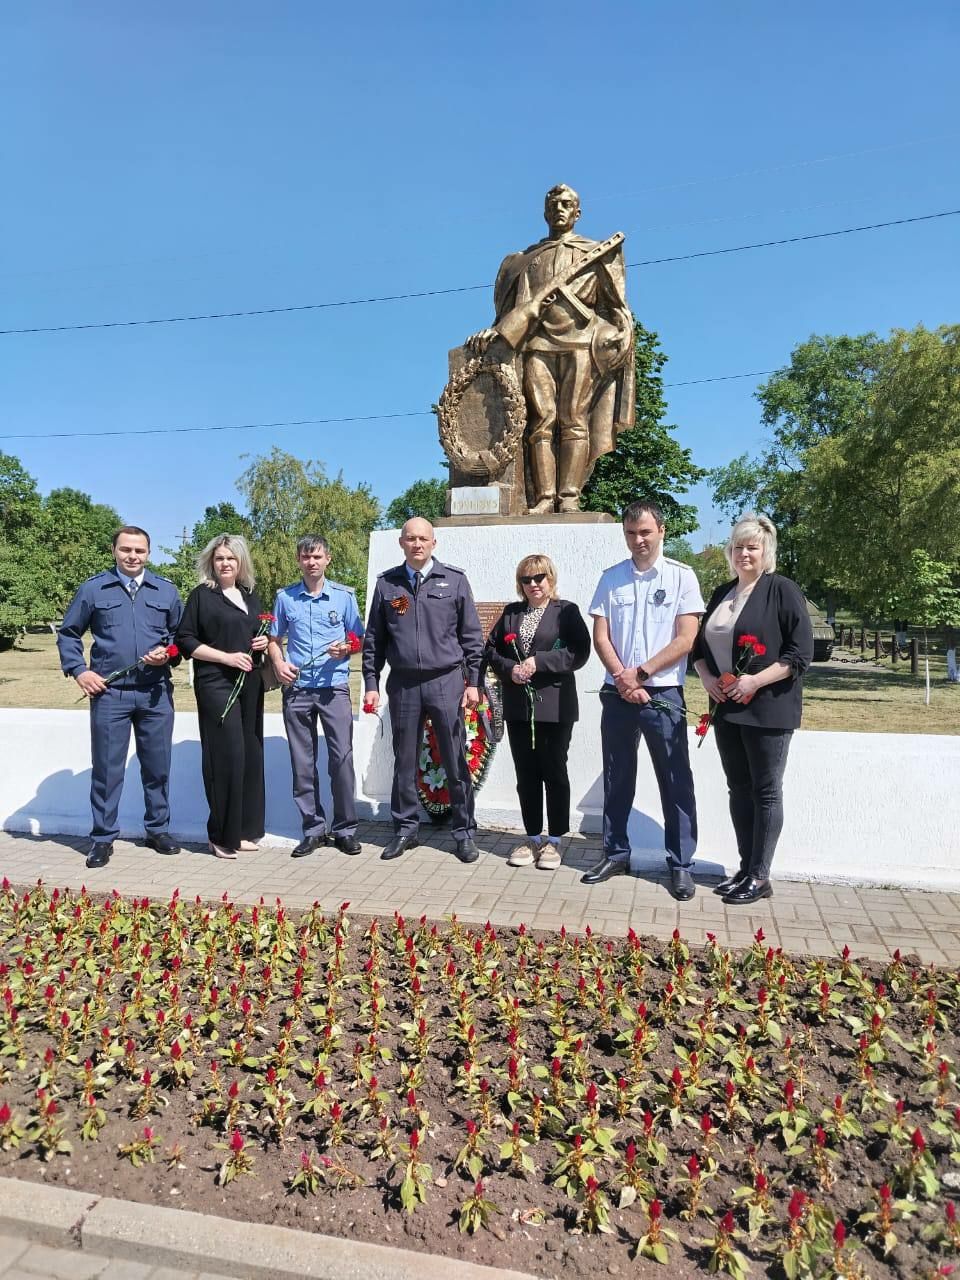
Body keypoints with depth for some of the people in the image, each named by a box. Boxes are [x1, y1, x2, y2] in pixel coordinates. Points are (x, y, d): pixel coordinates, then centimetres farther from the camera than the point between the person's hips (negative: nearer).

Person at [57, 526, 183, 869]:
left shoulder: (166, 590, 8)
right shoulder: (93, 588, 4)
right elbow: (68, 634, 9)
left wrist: (169, 655, -6)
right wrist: (78, 671, -2)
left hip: (156, 693, 2)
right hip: (109, 692, -1)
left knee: (157, 766, 10)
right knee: (106, 768, 4)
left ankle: (158, 830, 24)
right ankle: (103, 838, 16)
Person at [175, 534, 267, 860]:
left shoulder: (251, 597, 16)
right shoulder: (201, 596, 0)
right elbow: (185, 640, -5)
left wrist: (265, 641, 4)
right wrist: (227, 657, -14)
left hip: (250, 684, 6)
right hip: (216, 684, -6)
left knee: (250, 754, 5)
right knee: (227, 755, -9)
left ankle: (243, 830, 15)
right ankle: (221, 835, 3)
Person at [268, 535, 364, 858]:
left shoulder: (344, 595, 3)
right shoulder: (285, 597, 7)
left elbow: (359, 639, 8)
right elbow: (274, 638, 16)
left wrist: (345, 648, -13)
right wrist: (278, 664, -2)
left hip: (335, 686, -2)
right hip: (296, 688, 2)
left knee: (342, 758, -4)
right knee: (302, 762, 7)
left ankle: (345, 828, 9)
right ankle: (313, 828, 18)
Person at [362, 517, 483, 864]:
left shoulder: (454, 580, 2)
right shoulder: (386, 583, 7)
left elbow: (471, 636, 3)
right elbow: (373, 639, 10)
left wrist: (473, 682, -1)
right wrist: (371, 683, 6)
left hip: (446, 682, -2)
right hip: (403, 685, 2)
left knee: (456, 762, 3)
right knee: (404, 762, 10)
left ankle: (464, 832, 16)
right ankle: (405, 829, 24)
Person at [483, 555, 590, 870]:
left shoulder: (566, 611, -1)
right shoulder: (510, 613, 13)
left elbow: (579, 652, -12)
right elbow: (491, 649, 12)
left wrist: (538, 661, -18)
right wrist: (509, 669, -7)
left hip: (554, 706, -4)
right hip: (518, 706, 4)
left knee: (554, 773, 5)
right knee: (526, 775, 10)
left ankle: (554, 841, 17)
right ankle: (533, 838, 23)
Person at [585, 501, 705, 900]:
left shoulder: (681, 576, -2)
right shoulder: (611, 578, 7)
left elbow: (685, 640, -8)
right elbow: (600, 636, 2)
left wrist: (641, 674, -11)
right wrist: (624, 680, -10)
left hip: (663, 693, -3)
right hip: (617, 693, 3)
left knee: (675, 781, 3)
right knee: (616, 777, 12)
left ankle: (681, 864, 15)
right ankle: (616, 854, 25)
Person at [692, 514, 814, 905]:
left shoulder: (783, 590, -6)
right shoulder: (721, 594, 14)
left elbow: (801, 653, -12)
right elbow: (701, 646, 18)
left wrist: (756, 681, -19)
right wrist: (706, 677, -1)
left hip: (767, 708, -6)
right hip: (727, 708, 7)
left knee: (766, 791, 2)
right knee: (739, 789, 12)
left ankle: (760, 877, 10)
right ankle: (745, 868, 23)